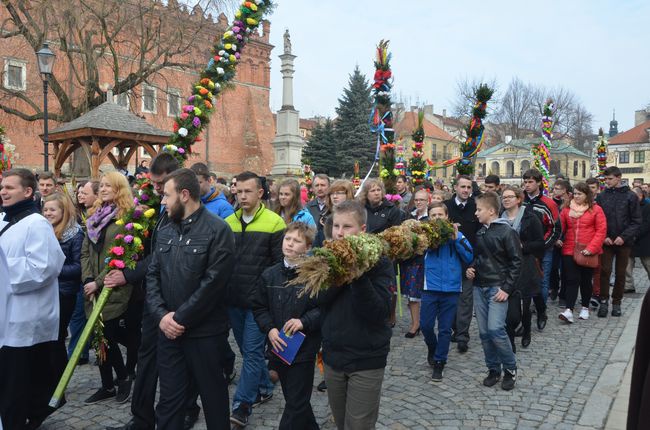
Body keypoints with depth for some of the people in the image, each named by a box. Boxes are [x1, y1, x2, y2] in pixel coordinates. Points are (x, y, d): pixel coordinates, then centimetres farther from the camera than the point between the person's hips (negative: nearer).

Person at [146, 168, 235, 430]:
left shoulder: (217, 230, -13)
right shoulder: (164, 232, 9)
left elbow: (212, 282, -18)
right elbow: (152, 276, 7)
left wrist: (180, 318, -15)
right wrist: (161, 315, -8)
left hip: (205, 332, -5)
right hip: (168, 330, 6)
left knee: (213, 396, 12)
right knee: (169, 399, 14)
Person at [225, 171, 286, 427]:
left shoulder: (274, 223, -8)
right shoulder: (228, 223, 6)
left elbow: (281, 264, -7)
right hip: (234, 299, 5)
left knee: (252, 350, -3)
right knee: (248, 349, 16)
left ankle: (241, 406, 5)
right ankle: (263, 388, 34)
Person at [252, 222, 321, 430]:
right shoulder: (269, 275, 2)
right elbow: (259, 307, 7)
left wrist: (304, 321, -21)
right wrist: (270, 329, -7)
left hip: (303, 348, -5)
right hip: (279, 347, 5)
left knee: (296, 403, 4)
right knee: (293, 398, 21)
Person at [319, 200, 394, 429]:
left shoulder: (379, 262, -11)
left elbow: (380, 312, -21)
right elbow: (320, 298, -13)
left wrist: (359, 275, -31)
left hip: (366, 359, -4)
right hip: (333, 356, 4)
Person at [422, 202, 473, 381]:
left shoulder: (456, 234, 3)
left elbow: (469, 258, -4)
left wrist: (456, 239, -13)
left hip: (451, 288, 1)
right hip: (430, 287, 0)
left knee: (445, 329, 7)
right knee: (426, 325, 2)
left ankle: (439, 363, 23)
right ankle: (432, 348, 34)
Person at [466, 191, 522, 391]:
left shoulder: (507, 232, -9)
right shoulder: (480, 232, 12)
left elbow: (516, 262, -10)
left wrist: (507, 289, -15)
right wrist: (471, 268, 5)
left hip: (497, 288, -7)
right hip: (479, 287, 7)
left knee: (495, 330, -14)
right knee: (484, 332, 7)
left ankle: (510, 369, 6)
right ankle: (493, 369, 21)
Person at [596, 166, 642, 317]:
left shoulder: (630, 196, -2)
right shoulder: (601, 196, 2)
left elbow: (636, 221, -4)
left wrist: (624, 237, -14)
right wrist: (603, 237, -8)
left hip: (624, 242, -1)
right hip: (607, 241, 1)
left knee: (620, 273, 8)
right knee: (605, 271, -3)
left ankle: (616, 302, 19)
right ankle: (604, 301, 7)